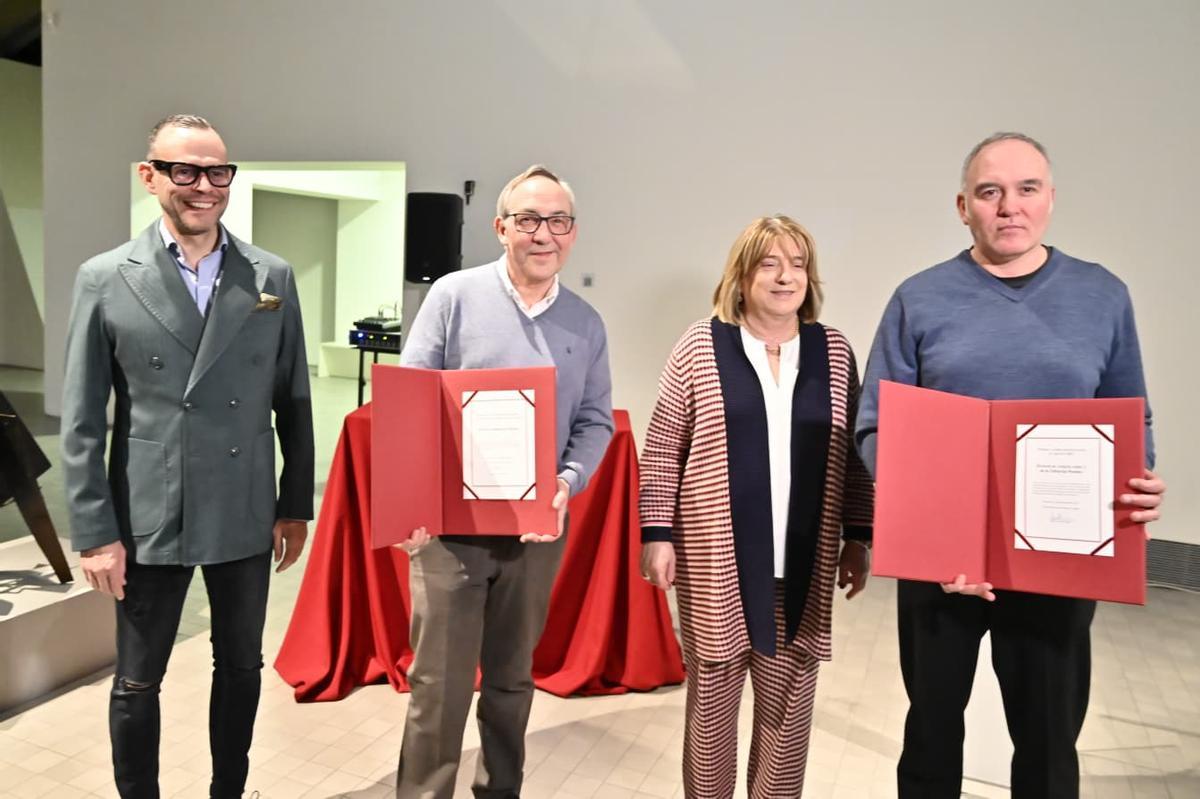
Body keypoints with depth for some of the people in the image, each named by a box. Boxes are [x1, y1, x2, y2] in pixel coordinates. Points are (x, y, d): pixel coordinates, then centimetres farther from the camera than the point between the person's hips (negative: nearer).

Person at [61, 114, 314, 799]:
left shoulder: (272, 277, 1)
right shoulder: (105, 279, -4)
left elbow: (294, 401, 3)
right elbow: (81, 421, -3)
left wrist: (297, 505, 4)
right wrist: (94, 533, -6)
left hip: (247, 517, 2)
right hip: (149, 520, -1)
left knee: (241, 666, 17)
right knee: (137, 683, 14)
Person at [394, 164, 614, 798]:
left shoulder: (586, 324, 6)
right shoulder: (454, 295, -3)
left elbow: (595, 421, 6)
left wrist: (567, 483, -13)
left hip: (539, 528, 3)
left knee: (512, 677, 18)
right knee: (439, 684, 2)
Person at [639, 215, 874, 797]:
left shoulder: (835, 351, 6)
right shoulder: (701, 344, -2)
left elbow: (853, 455, 10)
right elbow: (662, 448, -1)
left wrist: (858, 538, 7)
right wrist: (657, 534, -4)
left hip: (803, 565, 2)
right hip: (716, 561, -2)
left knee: (789, 702, 12)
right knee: (712, 697, 11)